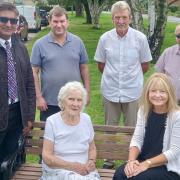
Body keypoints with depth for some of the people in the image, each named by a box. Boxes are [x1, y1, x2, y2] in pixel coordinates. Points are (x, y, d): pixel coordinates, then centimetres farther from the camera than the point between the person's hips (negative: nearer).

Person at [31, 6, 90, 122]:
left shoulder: (78, 42, 2)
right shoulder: (40, 44, -5)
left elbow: (84, 68, 7)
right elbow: (34, 72, -4)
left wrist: (87, 92, 4)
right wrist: (39, 97, -8)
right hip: (50, 103, -2)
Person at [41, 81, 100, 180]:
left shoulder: (86, 119, 5)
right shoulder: (52, 121, -6)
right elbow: (47, 157, -8)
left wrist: (91, 162, -4)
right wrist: (73, 166, -16)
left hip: (84, 170, 3)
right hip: (57, 170, -3)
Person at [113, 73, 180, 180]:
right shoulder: (144, 111, 3)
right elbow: (137, 139, 0)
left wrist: (147, 164, -21)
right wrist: (131, 160, -19)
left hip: (168, 168, -4)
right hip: (143, 161, 4)